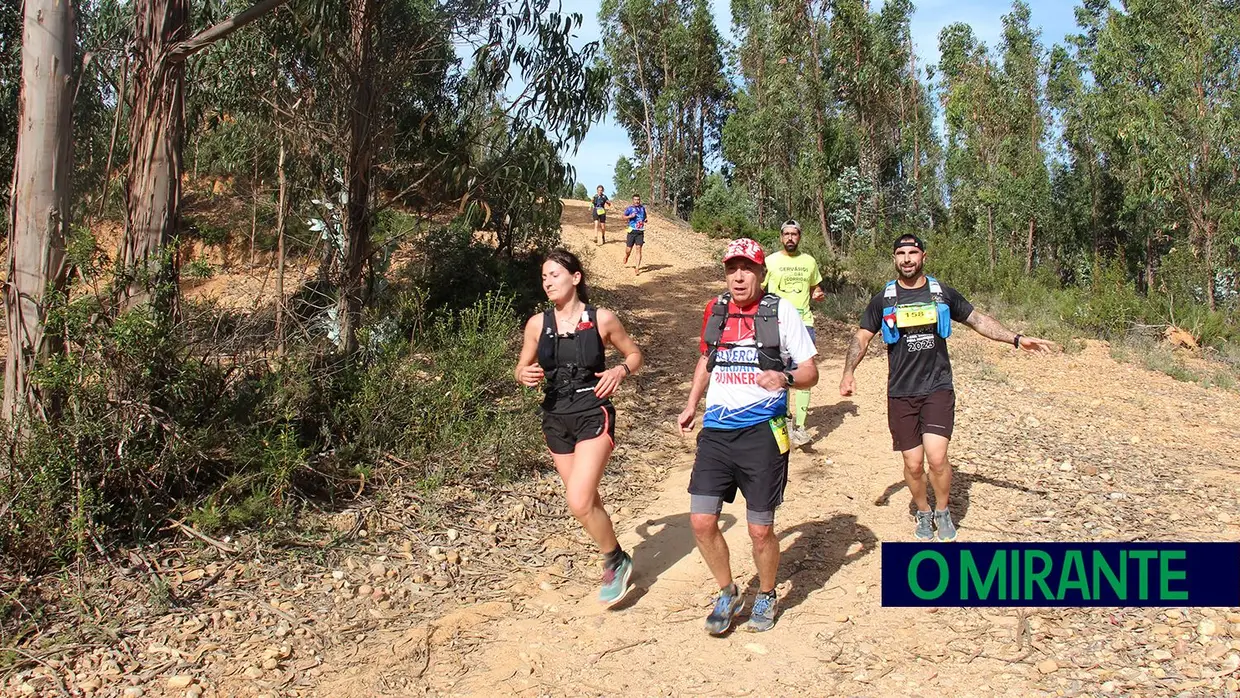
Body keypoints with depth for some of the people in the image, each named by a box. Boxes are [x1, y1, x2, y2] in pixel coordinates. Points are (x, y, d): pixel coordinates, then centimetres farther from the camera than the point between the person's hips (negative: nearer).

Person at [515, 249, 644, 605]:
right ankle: (616, 561, 37)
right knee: (588, 501, 14)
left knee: (579, 502, -16)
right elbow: (522, 368, 12)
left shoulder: (601, 318, -6)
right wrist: (526, 375, -12)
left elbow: (635, 354, 6)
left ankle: (616, 561, 9)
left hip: (594, 415, -4)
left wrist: (621, 370, -15)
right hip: (556, 419, 4)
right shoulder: (537, 324, 1)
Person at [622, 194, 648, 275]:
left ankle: (637, 268, -11)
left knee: (639, 249, -10)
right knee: (628, 249, 2)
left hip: (640, 232, 2)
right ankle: (625, 261, 38)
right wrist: (630, 216, -14)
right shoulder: (630, 208, 0)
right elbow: (624, 217, 4)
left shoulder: (642, 208, 12)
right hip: (632, 231, -2)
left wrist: (645, 221, 4)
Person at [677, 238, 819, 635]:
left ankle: (766, 596, 32)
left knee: (760, 529, 3)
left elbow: (810, 372, -1)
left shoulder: (781, 312, -3)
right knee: (702, 521, -2)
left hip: (762, 432, -4)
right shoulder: (715, 310, 9)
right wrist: (691, 405, 21)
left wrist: (784, 378, -22)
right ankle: (728, 594, 22)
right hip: (716, 431, 4)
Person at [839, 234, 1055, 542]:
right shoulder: (884, 299, 4)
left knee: (936, 457, -15)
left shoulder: (942, 293, 5)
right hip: (901, 393, 1)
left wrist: (1016, 338, 4)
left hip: (938, 389, -1)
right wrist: (849, 372, -11)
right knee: (913, 463, 1)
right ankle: (923, 512, 28)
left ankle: (942, 511, 12)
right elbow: (861, 337, 4)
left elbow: (978, 320, 13)